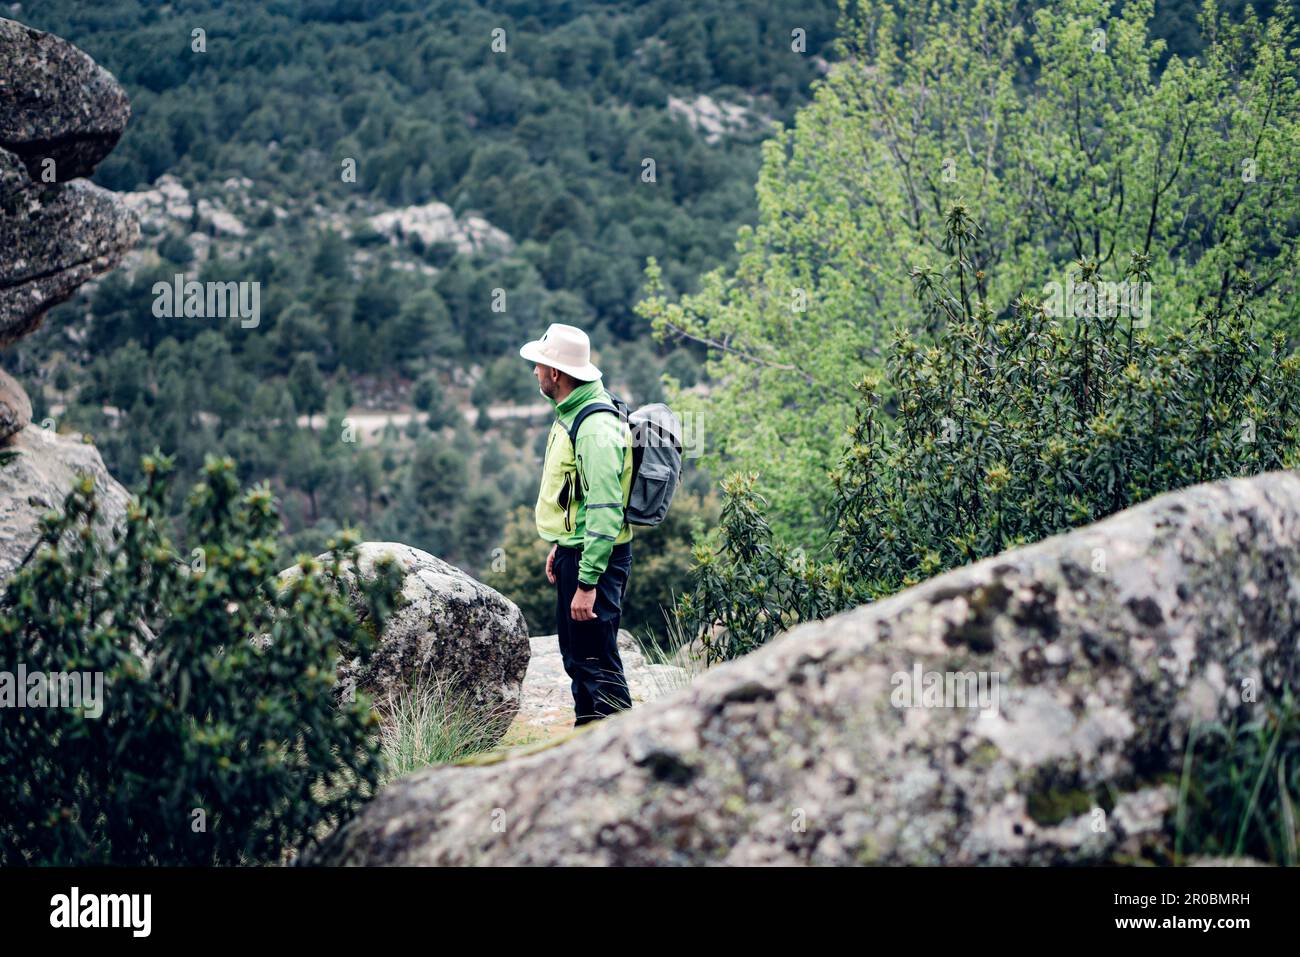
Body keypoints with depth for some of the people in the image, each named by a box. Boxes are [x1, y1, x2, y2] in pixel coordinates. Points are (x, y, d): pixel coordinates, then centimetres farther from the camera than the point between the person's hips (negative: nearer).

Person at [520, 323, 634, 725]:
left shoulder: (597, 428, -23)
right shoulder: (571, 414, 11)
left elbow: (605, 512, -26)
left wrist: (587, 583, -27)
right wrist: (560, 546, 23)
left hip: (597, 557, -11)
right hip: (575, 551, 11)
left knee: (597, 662, -7)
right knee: (576, 657, 19)